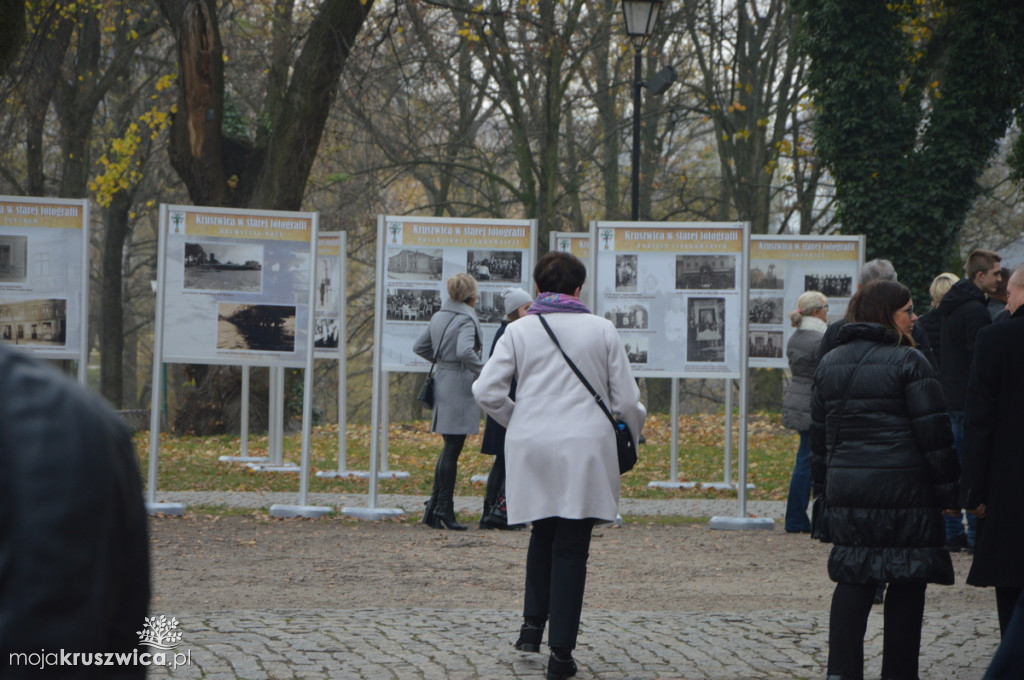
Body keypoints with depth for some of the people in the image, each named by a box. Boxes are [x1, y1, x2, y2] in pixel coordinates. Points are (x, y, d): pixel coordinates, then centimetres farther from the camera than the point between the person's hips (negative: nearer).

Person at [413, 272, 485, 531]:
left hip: (441, 381, 8)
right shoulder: (466, 319, -13)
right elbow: (465, 351, -28)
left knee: (449, 449, 15)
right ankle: (444, 509, 0)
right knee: (452, 449, -3)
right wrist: (484, 371, -16)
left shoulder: (439, 317, 12)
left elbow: (419, 347, 19)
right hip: (460, 385, -8)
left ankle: (434, 508, 12)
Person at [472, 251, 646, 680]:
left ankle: (533, 624, 13)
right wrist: (633, 434, 23)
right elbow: (626, 399, 3)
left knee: (543, 536, 22)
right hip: (585, 449, -2)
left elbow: (486, 391, -2)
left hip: (531, 447, 2)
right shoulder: (601, 330, 2)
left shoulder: (520, 331, 3)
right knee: (571, 548, 1)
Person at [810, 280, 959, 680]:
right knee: (907, 581, 4)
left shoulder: (830, 363, 12)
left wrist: (824, 487, 21)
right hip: (902, 489, -5)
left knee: (852, 579, 8)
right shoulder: (908, 361, -8)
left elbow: (819, 432, 16)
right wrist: (947, 492, -4)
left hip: (845, 490, 5)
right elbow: (934, 432, -10)